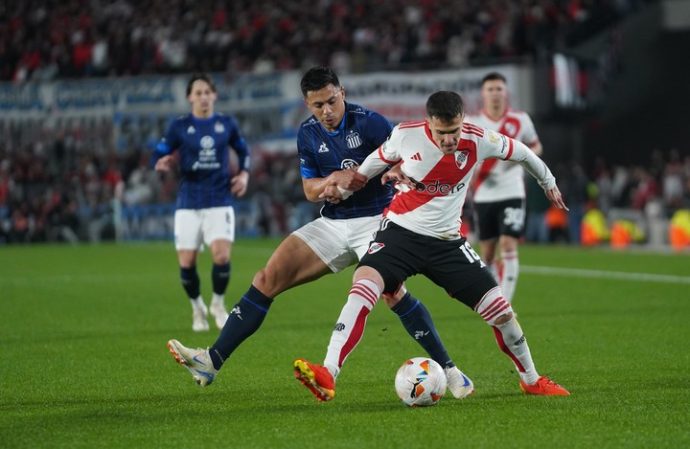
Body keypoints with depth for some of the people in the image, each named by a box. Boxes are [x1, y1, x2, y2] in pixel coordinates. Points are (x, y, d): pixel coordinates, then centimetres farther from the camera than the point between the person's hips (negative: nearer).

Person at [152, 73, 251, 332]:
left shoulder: (226, 124, 6)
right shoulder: (179, 127, 1)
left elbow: (243, 150, 21)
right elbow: (158, 156, 0)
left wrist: (244, 174, 5)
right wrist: (162, 163, -23)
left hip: (220, 202, 0)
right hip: (188, 203, 0)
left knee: (222, 255, -16)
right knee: (186, 262, -2)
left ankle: (218, 304, 11)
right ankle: (197, 308, 25)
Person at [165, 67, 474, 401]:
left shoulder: (368, 123, -12)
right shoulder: (308, 134, 4)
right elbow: (310, 190, 10)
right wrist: (332, 181, -13)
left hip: (373, 220, -5)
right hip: (332, 224, 6)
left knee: (391, 290, -30)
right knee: (269, 277, -4)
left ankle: (448, 370, -21)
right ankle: (212, 361, -4)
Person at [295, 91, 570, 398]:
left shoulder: (478, 140, -10)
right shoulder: (406, 134, -12)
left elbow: (520, 152, 9)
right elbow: (377, 160, 11)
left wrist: (548, 183, 23)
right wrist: (344, 190, 12)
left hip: (447, 242, 2)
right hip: (400, 231, -2)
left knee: (501, 312, -2)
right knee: (364, 283, -30)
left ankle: (532, 381, 23)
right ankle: (327, 376, -34)